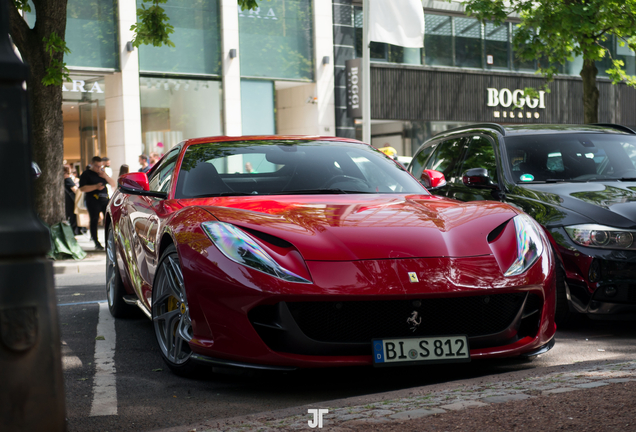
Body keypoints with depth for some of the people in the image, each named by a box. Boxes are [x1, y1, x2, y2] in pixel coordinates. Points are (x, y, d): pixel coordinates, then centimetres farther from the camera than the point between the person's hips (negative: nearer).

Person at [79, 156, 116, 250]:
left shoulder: (103, 174, 20)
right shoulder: (86, 174, 3)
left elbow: (114, 185, 14)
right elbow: (82, 188, -9)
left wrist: (106, 176, -2)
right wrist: (95, 186, -17)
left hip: (105, 199, 5)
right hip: (93, 200, -5)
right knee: (94, 221, -4)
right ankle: (97, 244, 1)